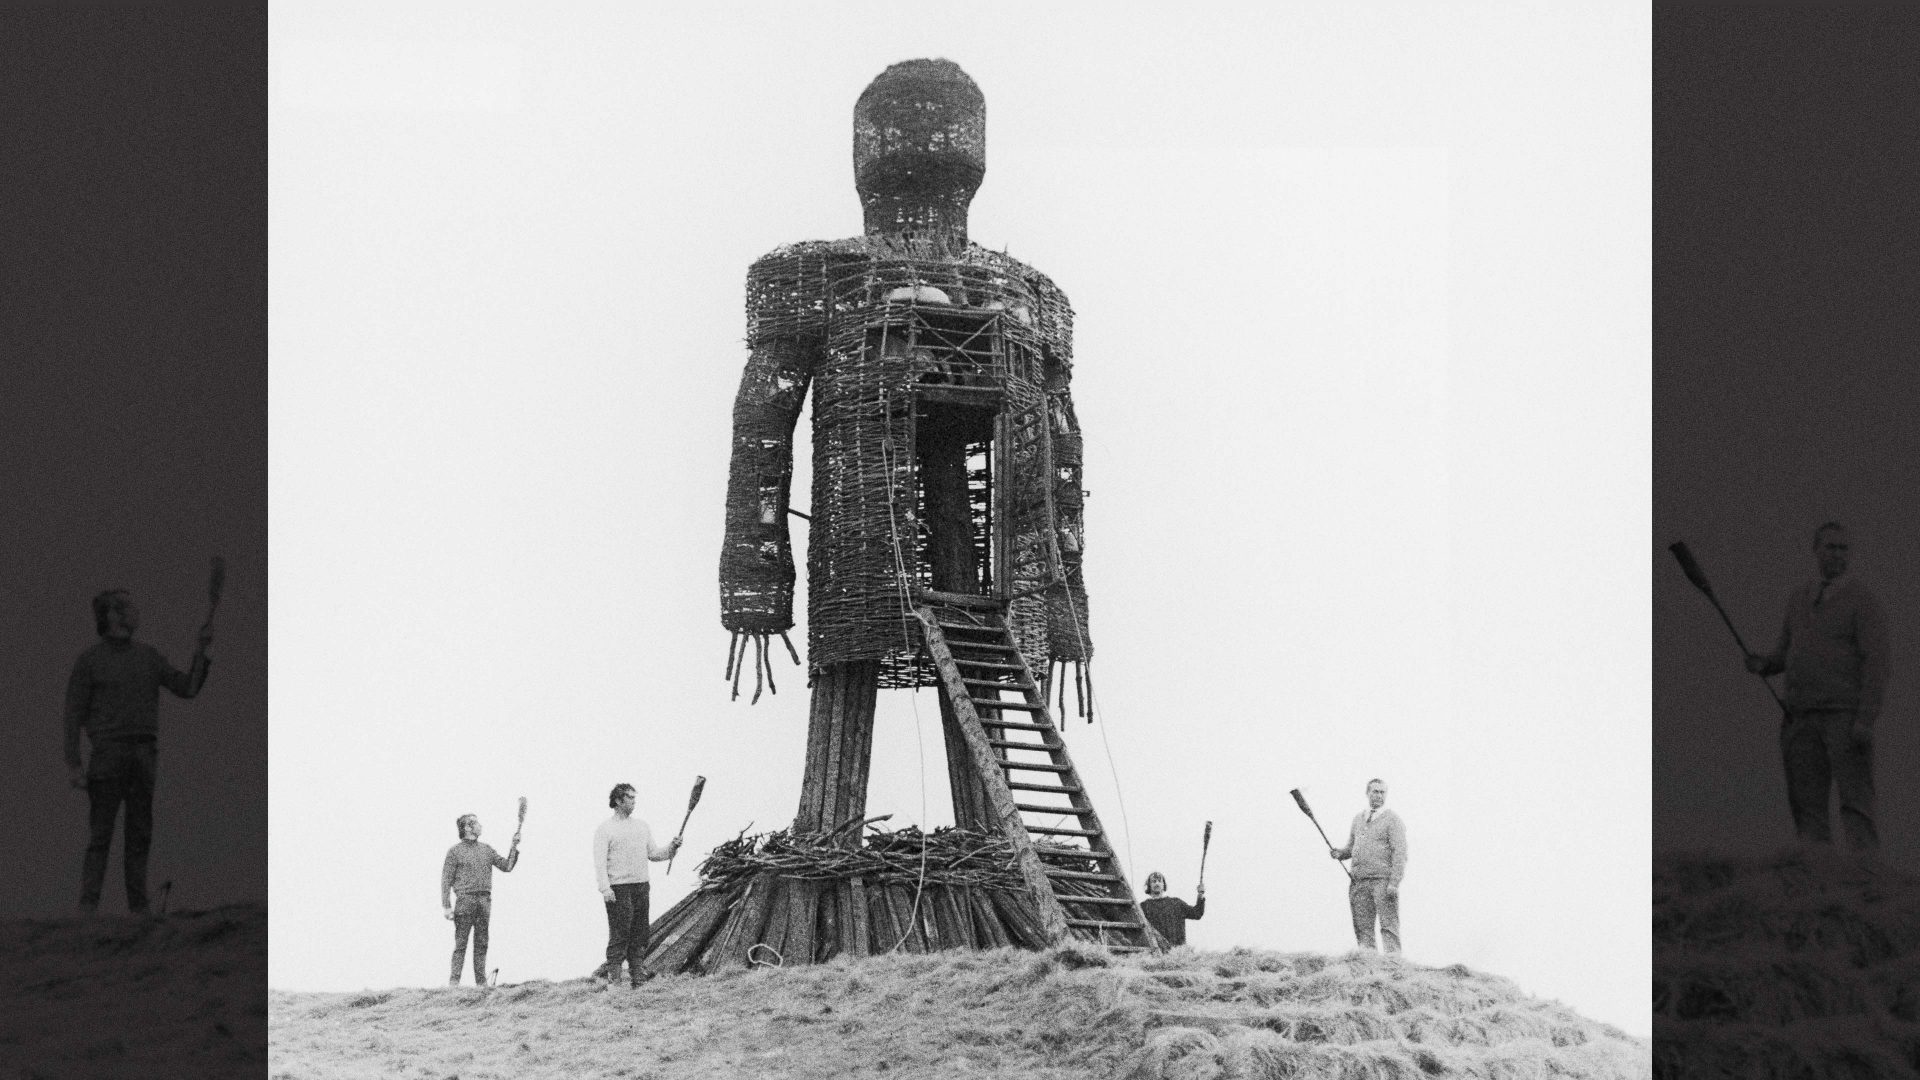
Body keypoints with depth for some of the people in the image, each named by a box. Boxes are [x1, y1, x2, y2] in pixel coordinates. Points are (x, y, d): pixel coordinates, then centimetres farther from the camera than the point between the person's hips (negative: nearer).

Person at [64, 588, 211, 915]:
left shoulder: (148, 656, 14)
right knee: (100, 835, -9)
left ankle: (139, 907, 5)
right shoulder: (88, 661, 1)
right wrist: (72, 765, -8)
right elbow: (74, 714, -1)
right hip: (108, 750, -4)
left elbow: (188, 689, 10)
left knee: (140, 835, 3)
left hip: (145, 753, 4)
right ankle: (88, 907, -10)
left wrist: (201, 651, -2)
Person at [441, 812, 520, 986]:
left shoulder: (487, 849, 17)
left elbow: (506, 866, 12)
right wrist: (446, 906, -8)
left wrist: (514, 847, 1)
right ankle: (454, 981, -8)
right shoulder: (455, 851, 3)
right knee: (460, 943, -7)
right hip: (465, 899, -4)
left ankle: (481, 982, 4)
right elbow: (446, 880, -1)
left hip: (485, 900, 4)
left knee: (481, 944, 3)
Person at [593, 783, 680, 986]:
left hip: (641, 886, 6)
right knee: (619, 932, -9)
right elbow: (600, 861, -8)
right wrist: (605, 888, -19)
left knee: (639, 933, 5)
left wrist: (671, 848, 1)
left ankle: (636, 970, 9)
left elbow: (653, 853, 19)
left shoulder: (641, 826, 17)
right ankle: (612, 972, -6)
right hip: (618, 889, -6)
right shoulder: (605, 829, -1)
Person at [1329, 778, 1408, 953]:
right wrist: (1341, 853, 4)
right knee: (1363, 928, 1)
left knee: (1389, 926, -9)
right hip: (1359, 880, 6)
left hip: (1383, 880, -6)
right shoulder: (1358, 818, 20)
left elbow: (1400, 853, -7)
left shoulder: (1393, 820, 1)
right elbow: (1351, 847, 28)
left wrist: (1394, 883, -17)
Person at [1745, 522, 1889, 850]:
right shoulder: (1799, 599, 17)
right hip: (1803, 718, 6)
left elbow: (1876, 662, -9)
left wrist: (1865, 720, -18)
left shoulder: (1862, 600, -1)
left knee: (1856, 805, -11)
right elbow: (1785, 654, 25)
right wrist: (1763, 664, 1)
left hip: (1846, 717, -6)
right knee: (1807, 807, 1)